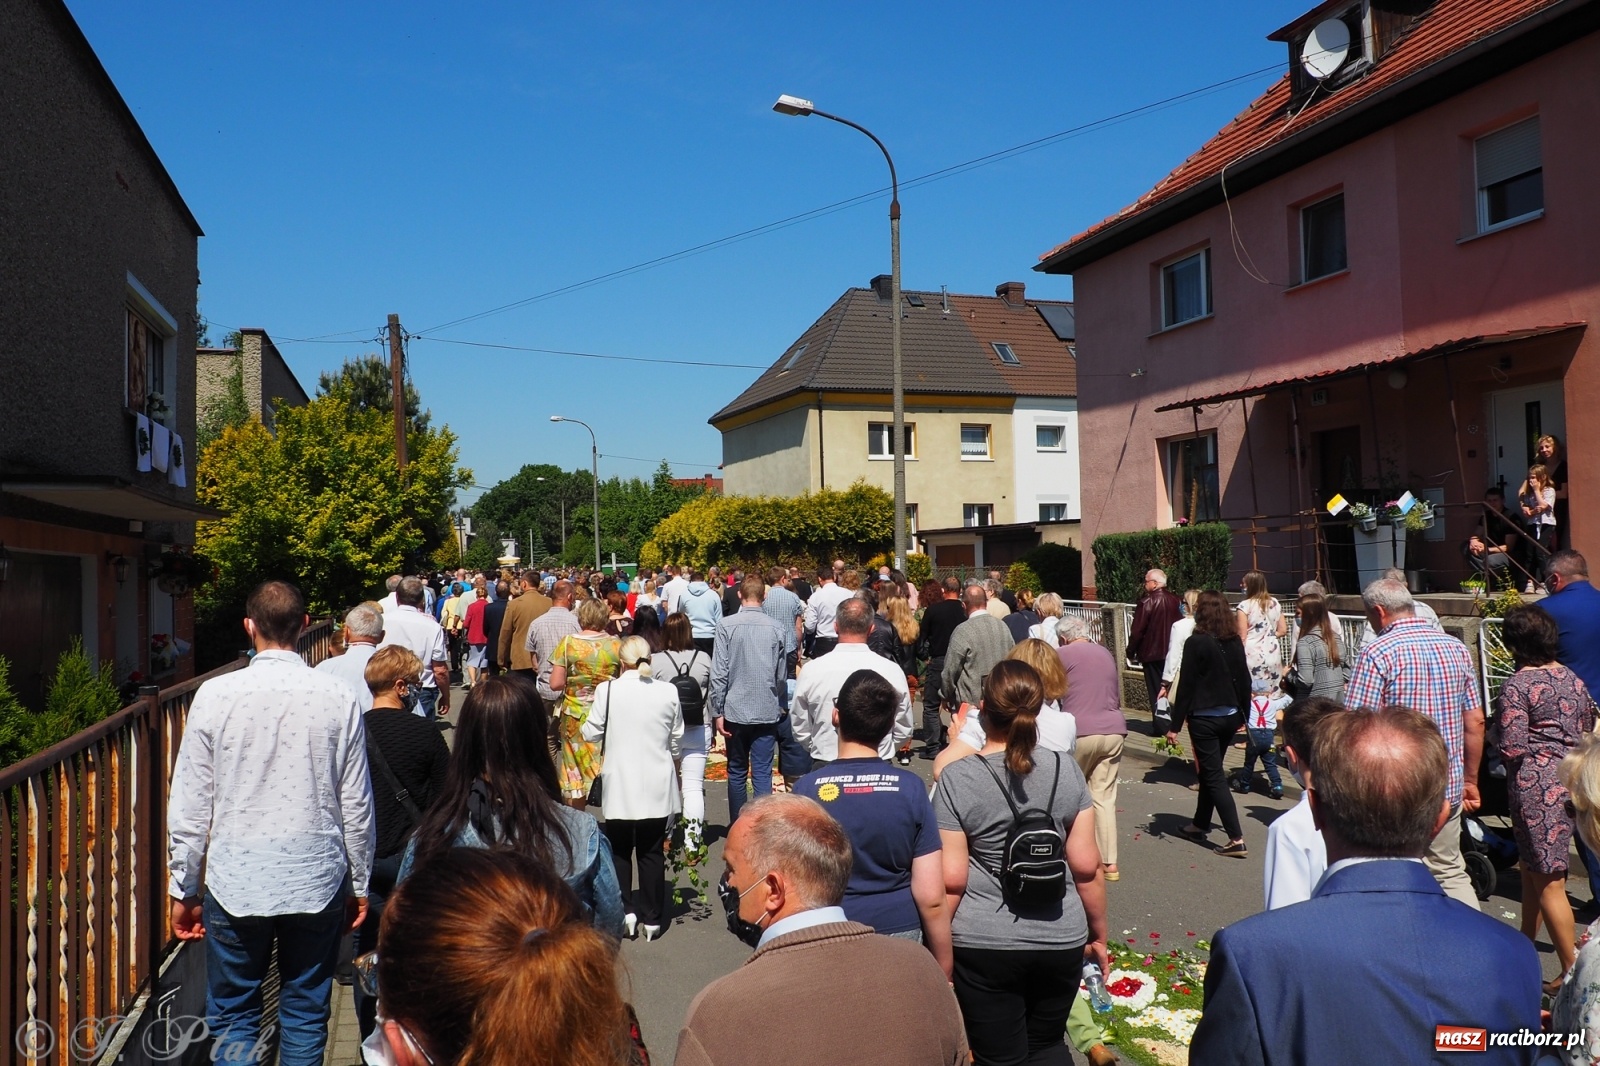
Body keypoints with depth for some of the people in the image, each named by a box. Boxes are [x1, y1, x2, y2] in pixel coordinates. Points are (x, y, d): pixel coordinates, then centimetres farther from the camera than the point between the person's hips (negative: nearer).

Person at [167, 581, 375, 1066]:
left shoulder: (215, 694, -8)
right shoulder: (338, 698, -8)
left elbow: (189, 805, -3)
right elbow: (356, 804, -2)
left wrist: (183, 889, 10)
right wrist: (359, 884, 11)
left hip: (235, 882, 0)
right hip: (316, 881, 1)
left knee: (233, 1017, 15)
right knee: (306, 1016, 15)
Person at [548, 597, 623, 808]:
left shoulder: (568, 643, -7)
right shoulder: (616, 645, -6)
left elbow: (555, 684, -9)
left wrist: (573, 681, 9)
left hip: (575, 716, 0)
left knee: (576, 771, 13)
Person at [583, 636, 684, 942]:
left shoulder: (607, 690, -10)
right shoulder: (668, 691, -5)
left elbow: (591, 734, -1)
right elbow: (676, 741, 6)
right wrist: (674, 769, 24)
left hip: (620, 786, -1)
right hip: (657, 786, 1)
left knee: (619, 851, 16)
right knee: (652, 853, 11)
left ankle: (624, 911, 11)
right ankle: (652, 918, 15)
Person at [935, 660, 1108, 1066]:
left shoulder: (956, 778, -12)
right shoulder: (1067, 771, -4)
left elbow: (951, 879, -12)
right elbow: (1087, 866, -1)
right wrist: (1098, 934, 13)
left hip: (984, 946, -3)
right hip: (1061, 942, 3)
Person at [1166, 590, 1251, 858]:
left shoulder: (1196, 642, -14)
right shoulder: (1235, 642, 2)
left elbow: (1186, 686, -13)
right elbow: (1244, 680, 8)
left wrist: (1175, 725, -8)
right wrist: (1244, 715, 19)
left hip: (1204, 719, -6)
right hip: (1230, 717, 6)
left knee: (1214, 777, -1)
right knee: (1210, 771, 20)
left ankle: (1237, 839, -6)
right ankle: (1200, 825, 33)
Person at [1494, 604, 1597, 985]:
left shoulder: (1517, 685, -14)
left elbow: (1513, 748, -18)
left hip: (1536, 784, -8)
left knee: (1549, 882, -2)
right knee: (1532, 866, 22)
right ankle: (1527, 940, 35)